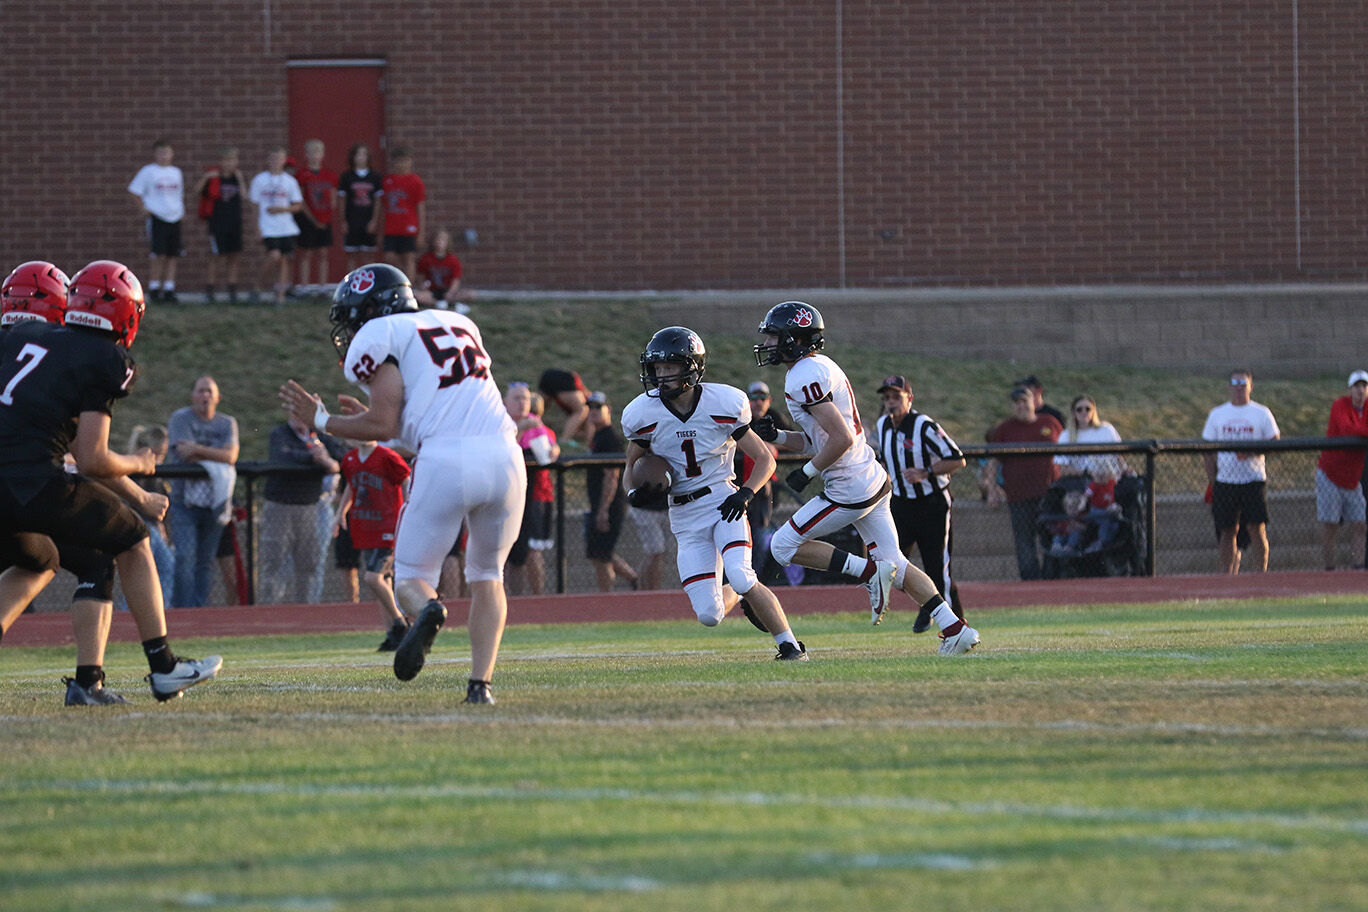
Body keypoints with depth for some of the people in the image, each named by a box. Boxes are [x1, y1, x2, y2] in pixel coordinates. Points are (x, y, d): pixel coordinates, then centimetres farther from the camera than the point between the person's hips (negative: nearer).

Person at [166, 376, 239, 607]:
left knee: (206, 561, 4)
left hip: (215, 501, 3)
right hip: (185, 500, -3)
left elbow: (230, 456, -5)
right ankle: (183, 611, -15)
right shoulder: (180, 419, 2)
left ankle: (199, 608, 6)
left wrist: (199, 449, -15)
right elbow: (186, 456, -12)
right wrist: (216, 455, -7)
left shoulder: (227, 423, 11)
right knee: (185, 556, -15)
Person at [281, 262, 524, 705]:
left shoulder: (377, 337, 7)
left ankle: (428, 610, -25)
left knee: (412, 577, 10)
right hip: (503, 453, 5)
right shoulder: (458, 325, 28)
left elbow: (384, 425, 0)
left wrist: (322, 422, 15)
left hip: (445, 461, -5)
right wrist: (370, 416, 34)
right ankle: (481, 682, 5)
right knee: (486, 576, 22)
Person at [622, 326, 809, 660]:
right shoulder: (644, 414, -7)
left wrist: (745, 494, -18)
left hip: (723, 503, -2)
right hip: (685, 517, 2)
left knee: (741, 578, -27)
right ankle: (739, 595, 31)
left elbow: (764, 459, 0)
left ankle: (790, 644, -10)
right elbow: (633, 466, 11)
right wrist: (636, 491, -12)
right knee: (709, 616, -6)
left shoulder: (723, 404, -11)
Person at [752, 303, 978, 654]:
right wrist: (775, 436, 7)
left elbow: (841, 438, -24)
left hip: (850, 489, -10)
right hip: (873, 480, 10)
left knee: (784, 546, 0)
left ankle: (868, 572, -5)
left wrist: (807, 472, -13)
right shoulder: (820, 367, 15)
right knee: (893, 565, 13)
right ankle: (956, 629, 6)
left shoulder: (804, 378, -17)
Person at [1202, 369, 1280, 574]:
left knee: (1257, 529, -9)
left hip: (1253, 480, -2)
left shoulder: (1261, 413, 5)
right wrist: (1212, 482, 2)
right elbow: (1208, 451, 10)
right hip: (1225, 480, 2)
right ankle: (1227, 574, 10)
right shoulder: (1217, 414, 10)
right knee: (1227, 531, 4)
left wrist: (1252, 451, -16)